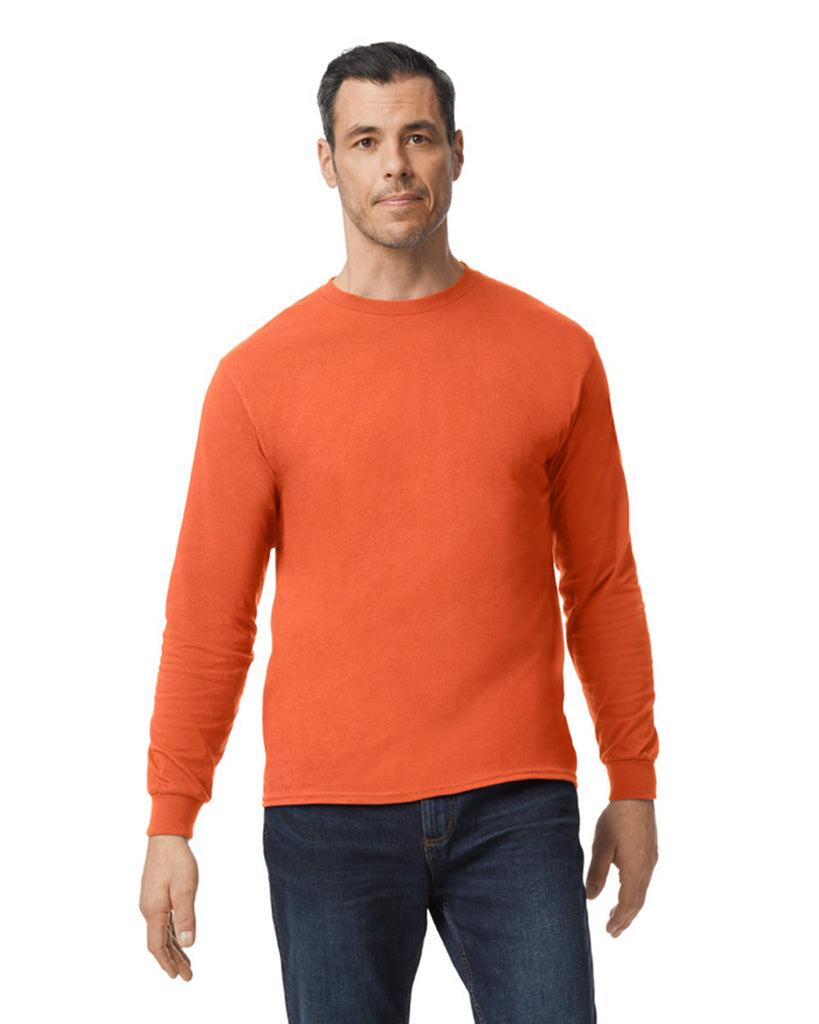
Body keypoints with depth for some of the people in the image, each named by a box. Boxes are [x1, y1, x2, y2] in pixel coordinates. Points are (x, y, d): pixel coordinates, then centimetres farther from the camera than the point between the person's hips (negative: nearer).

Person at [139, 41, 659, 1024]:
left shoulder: (557, 353, 5)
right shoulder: (259, 374, 1)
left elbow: (601, 584, 10)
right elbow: (207, 616, 3)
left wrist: (634, 785, 10)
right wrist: (170, 824, 1)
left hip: (516, 807, 1)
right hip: (327, 815, 0)